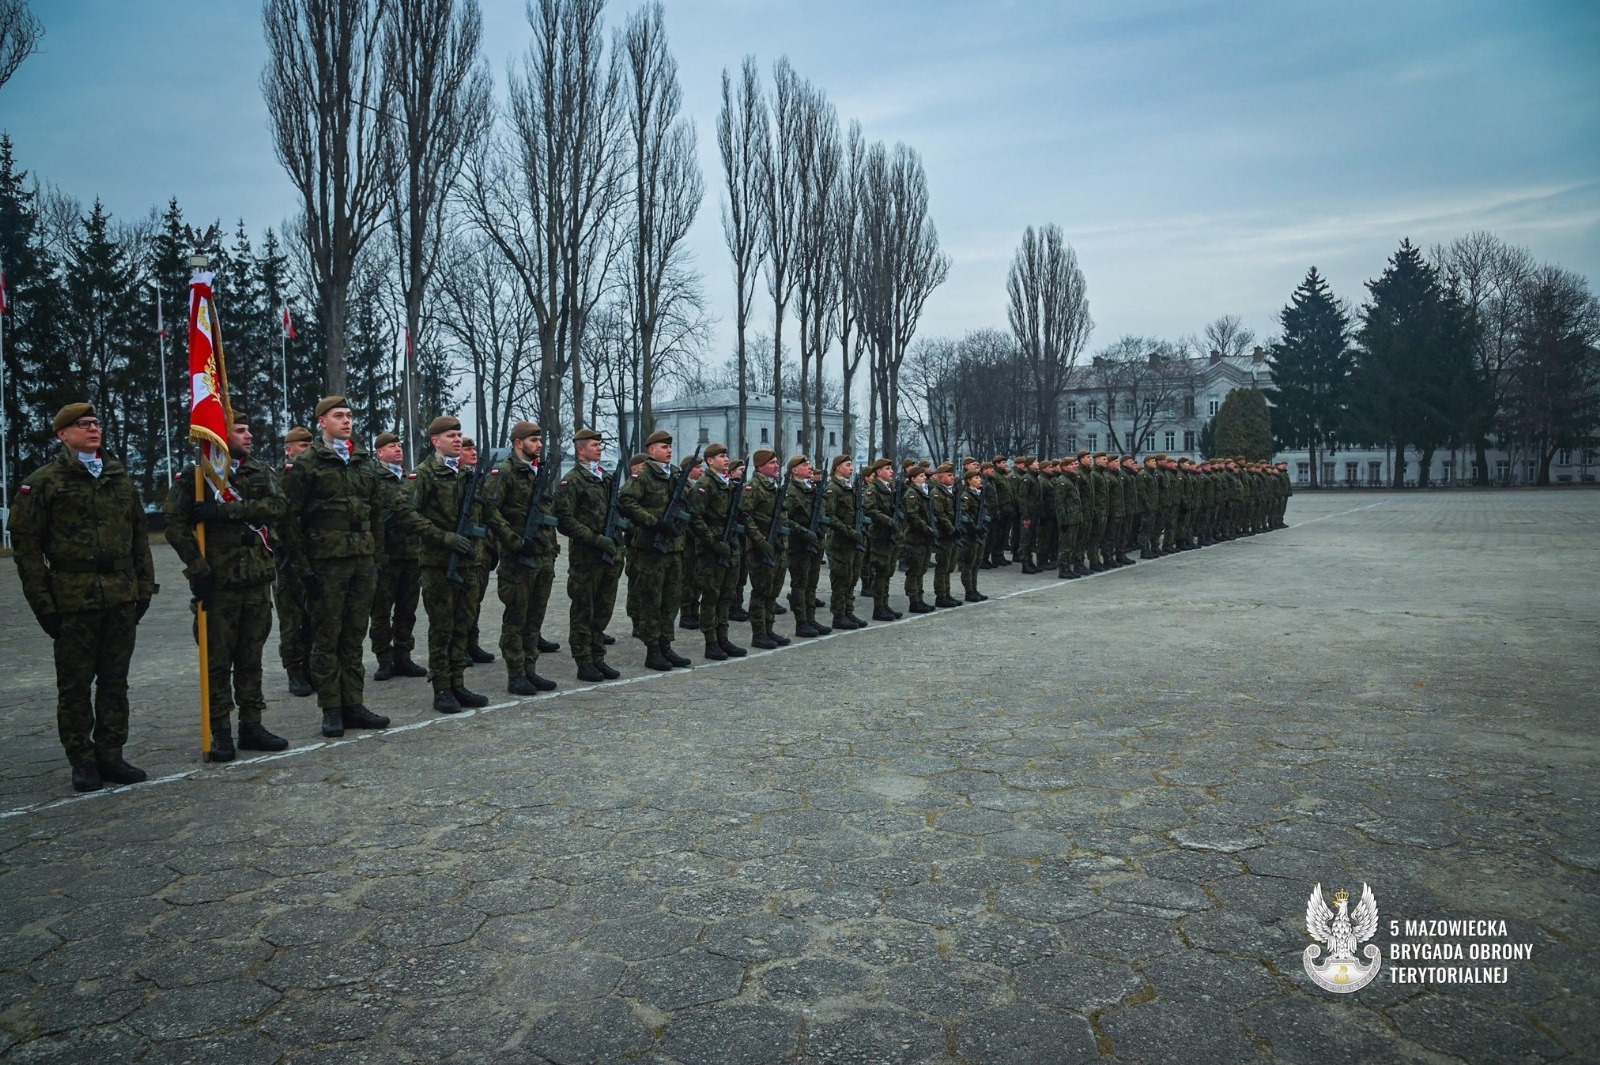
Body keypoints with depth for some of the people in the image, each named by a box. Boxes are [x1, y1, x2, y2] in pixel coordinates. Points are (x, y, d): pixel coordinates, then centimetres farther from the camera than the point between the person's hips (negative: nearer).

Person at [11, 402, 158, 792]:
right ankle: (82, 762, 14)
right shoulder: (43, 482, -1)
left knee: (115, 681, 9)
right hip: (73, 599, -4)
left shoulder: (120, 478, 13)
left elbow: (139, 535, 16)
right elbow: (25, 543, -3)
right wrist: (42, 601, -8)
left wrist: (145, 585, 9)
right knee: (75, 684, 4)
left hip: (122, 599, 4)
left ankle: (110, 756, 19)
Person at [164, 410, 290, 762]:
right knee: (218, 660, 2)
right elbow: (177, 525, -8)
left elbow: (278, 506, -7)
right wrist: (199, 571, -15)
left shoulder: (259, 473, 11)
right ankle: (220, 733, 10)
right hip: (219, 582, -4)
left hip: (257, 578, 4)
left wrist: (225, 510, -18)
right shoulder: (195, 476, -2)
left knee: (251, 657, 10)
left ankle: (251, 726, 18)